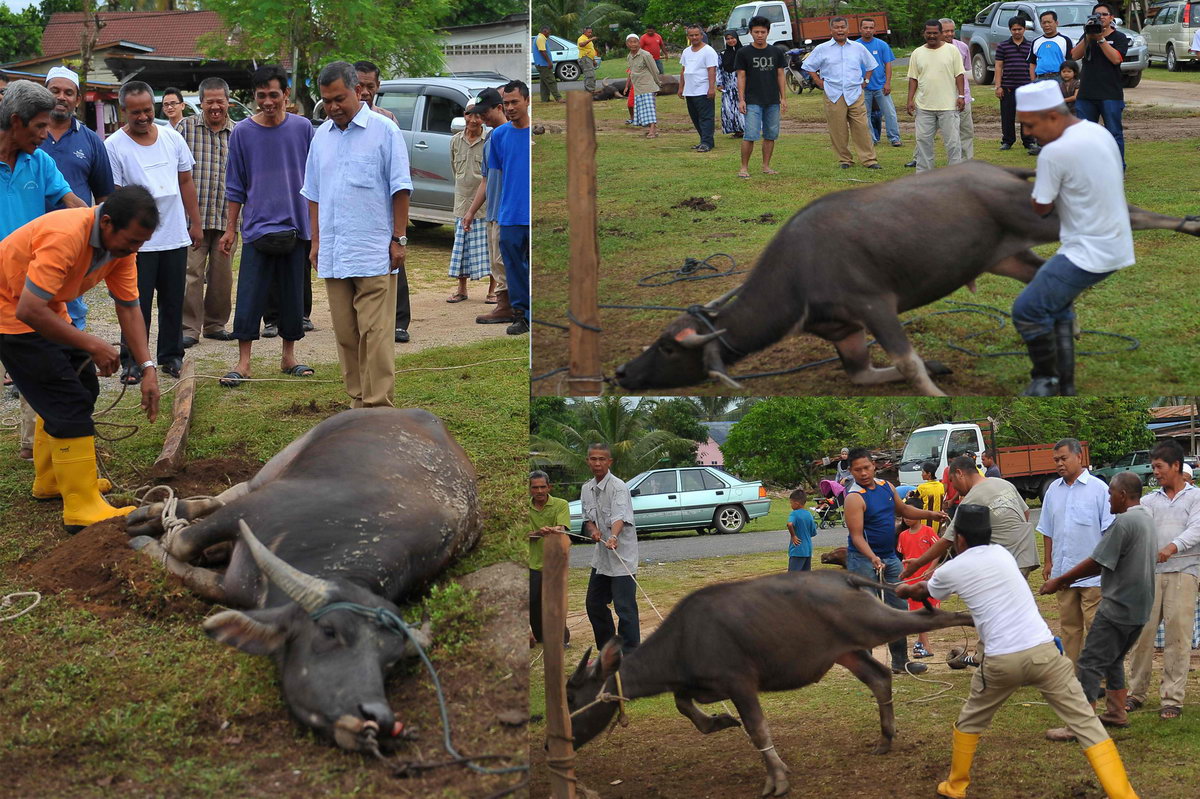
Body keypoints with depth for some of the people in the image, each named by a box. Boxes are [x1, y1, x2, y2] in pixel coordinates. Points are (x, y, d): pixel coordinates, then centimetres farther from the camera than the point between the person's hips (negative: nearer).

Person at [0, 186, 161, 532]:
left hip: (47, 308, 9)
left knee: (82, 385, 16)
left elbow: (128, 308, -2)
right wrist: (92, 345, -32)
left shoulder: (120, 244, -8)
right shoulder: (66, 237, -35)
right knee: (68, 400, -15)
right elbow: (29, 310, -38)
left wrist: (147, 368, -12)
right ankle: (83, 509, -13)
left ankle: (51, 480, 33)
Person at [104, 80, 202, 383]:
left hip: (175, 237, 4)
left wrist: (195, 222, 12)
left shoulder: (172, 138, 7)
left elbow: (186, 182, 15)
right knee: (137, 304, -1)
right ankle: (132, 361, 7)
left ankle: (171, 355, 20)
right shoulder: (114, 145, -6)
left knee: (173, 302, 10)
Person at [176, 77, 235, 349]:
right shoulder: (186, 127, 3)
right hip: (193, 215, -2)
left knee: (222, 273, 9)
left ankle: (215, 324, 21)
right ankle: (189, 328, -1)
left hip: (226, 217, 3)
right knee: (191, 271, -5)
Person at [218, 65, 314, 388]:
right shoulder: (242, 132, 1)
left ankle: (289, 357, 20)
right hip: (257, 229, -1)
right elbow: (236, 187, 6)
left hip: (296, 228, 1)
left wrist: (316, 224, 5)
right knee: (250, 297, -4)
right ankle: (243, 363, 0)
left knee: (293, 295, 8)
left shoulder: (302, 128, 2)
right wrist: (230, 228, 4)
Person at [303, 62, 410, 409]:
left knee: (375, 333, -9)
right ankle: (358, 402, 13)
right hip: (332, 256, 6)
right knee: (345, 334, 7)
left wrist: (399, 240, -6)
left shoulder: (383, 130, -1)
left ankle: (379, 407, -9)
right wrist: (316, 242, 15)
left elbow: (400, 188, -2)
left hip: (374, 254, -6)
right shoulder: (321, 136, 15)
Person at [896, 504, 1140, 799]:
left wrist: (904, 590, 57)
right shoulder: (1001, 553, 19)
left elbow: (924, 591, 33)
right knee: (1086, 724, -1)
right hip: (1043, 652, 2)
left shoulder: (951, 571, 8)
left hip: (1002, 661, -2)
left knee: (970, 721, 26)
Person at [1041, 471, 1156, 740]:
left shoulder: (1123, 523, -18)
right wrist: (1071, 578, 14)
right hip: (1139, 607, 10)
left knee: (1090, 664, -7)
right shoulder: (1146, 519, 13)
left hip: (1118, 607, -10)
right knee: (1113, 659, 23)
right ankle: (1117, 713, 27)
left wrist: (1060, 581, -6)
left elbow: (1097, 562, -17)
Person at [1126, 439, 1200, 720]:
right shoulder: (1151, 500, 16)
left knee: (1177, 636, -5)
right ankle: (1136, 693, 11)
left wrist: (1174, 546, -27)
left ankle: (1172, 698, 0)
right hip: (1150, 571, 3)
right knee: (1142, 631, 1)